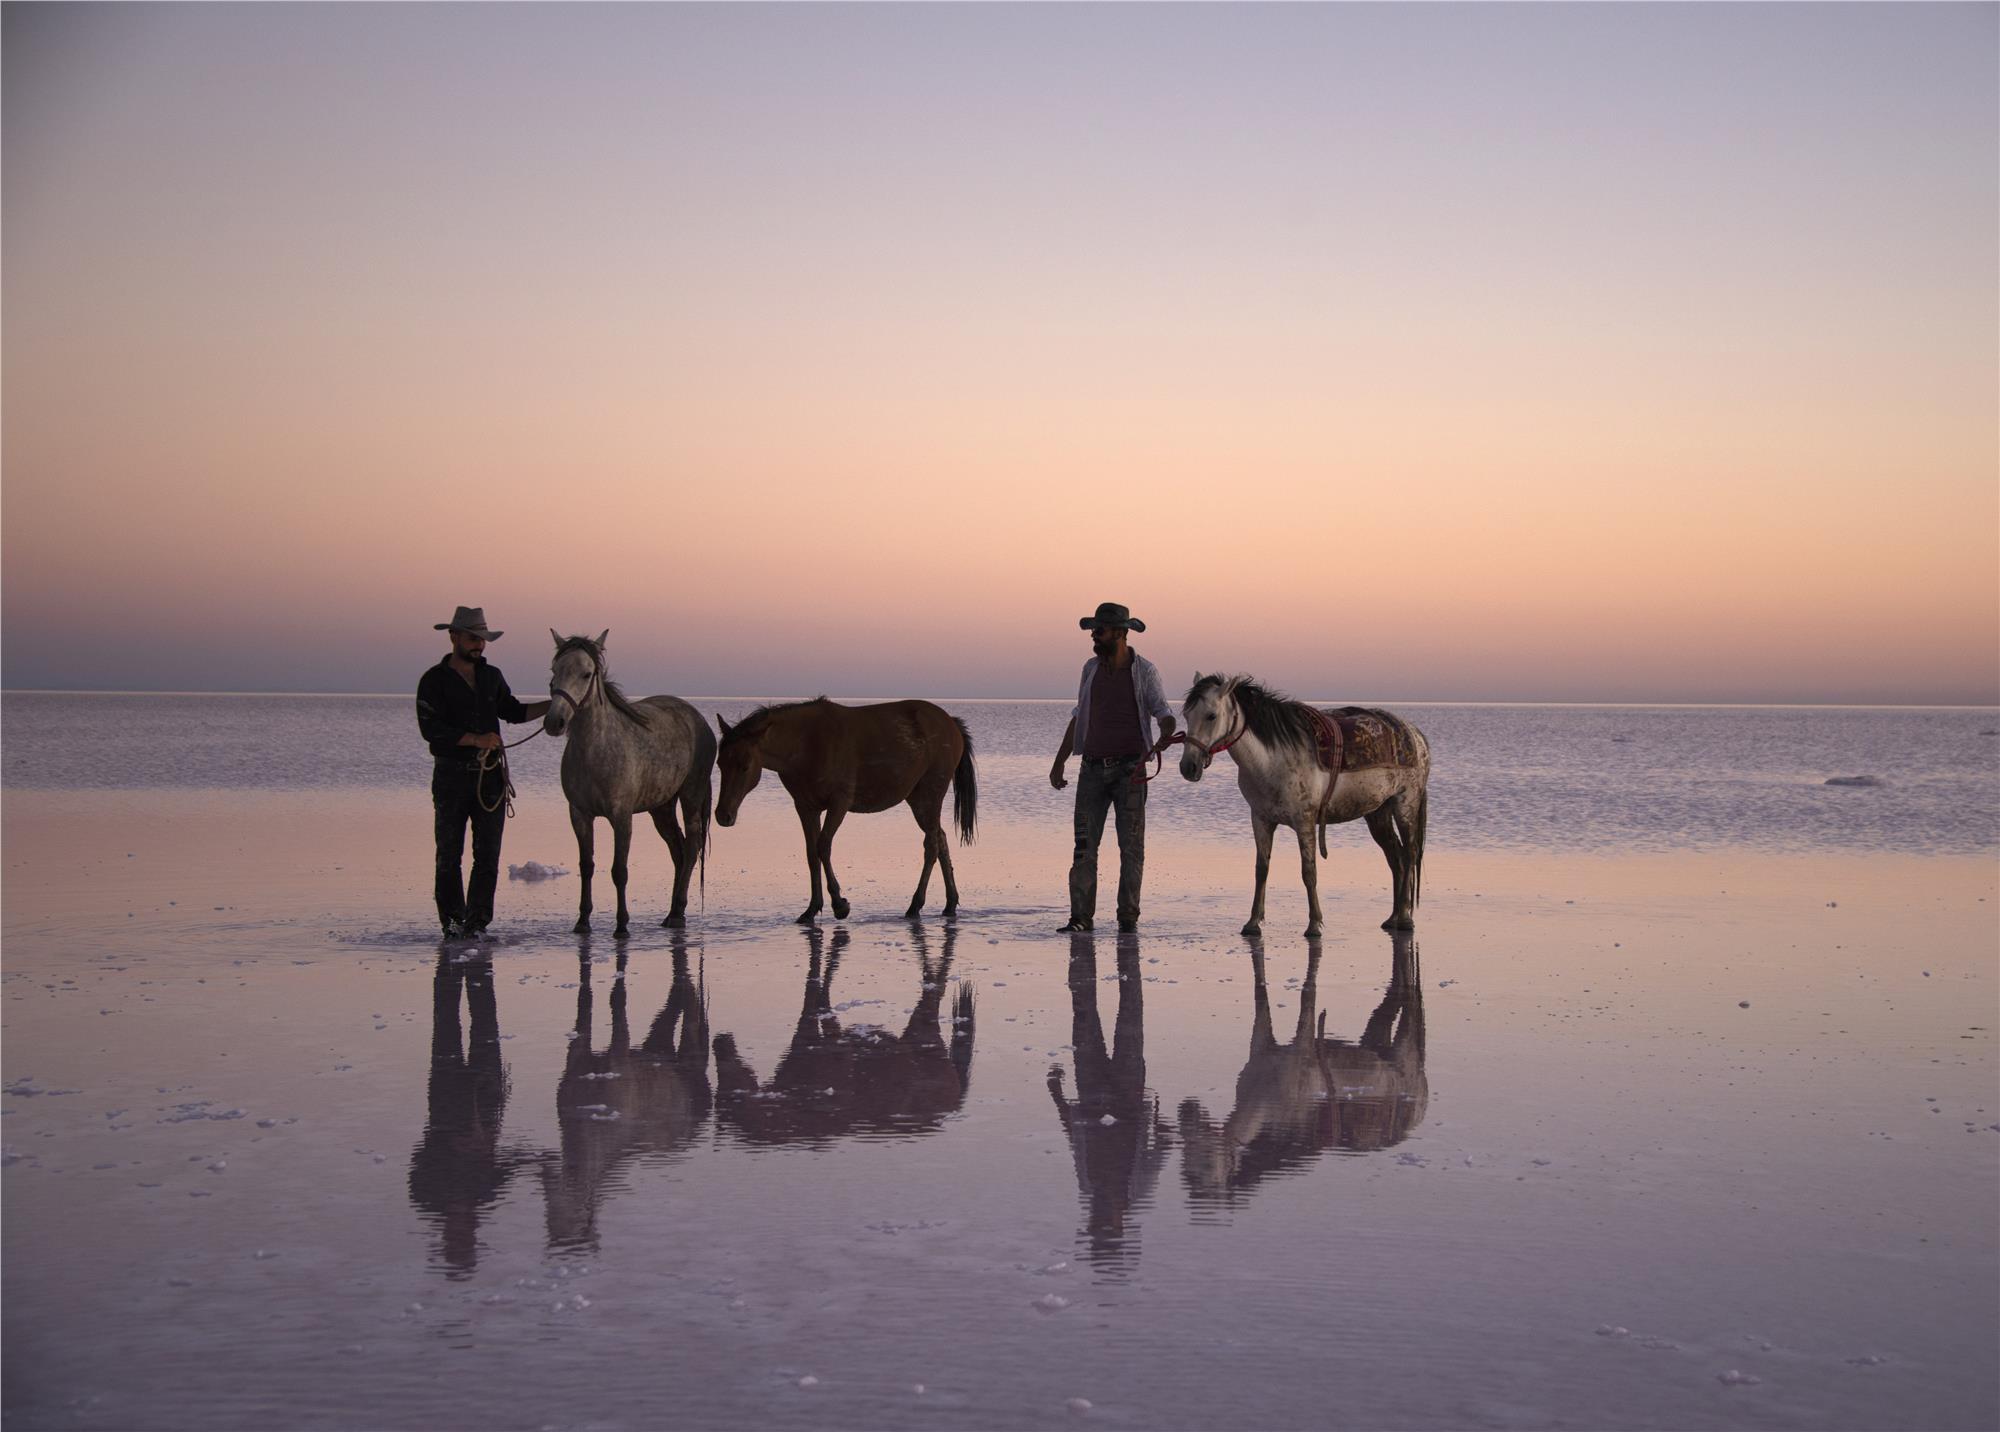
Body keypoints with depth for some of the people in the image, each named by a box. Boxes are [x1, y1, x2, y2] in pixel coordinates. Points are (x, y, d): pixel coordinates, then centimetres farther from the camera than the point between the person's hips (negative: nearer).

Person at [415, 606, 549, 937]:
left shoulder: (492, 676, 9)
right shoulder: (434, 680, -6)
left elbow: (513, 712, 21)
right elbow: (430, 729, -15)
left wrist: (553, 704, 8)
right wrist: (475, 739, -23)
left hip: (490, 776, 4)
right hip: (451, 776, -4)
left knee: (488, 854, -2)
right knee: (449, 854, 4)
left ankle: (476, 923, 0)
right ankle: (452, 920, 14)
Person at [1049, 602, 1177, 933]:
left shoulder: (1145, 671, -4)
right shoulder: (1091, 668, 9)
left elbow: (1163, 713, -7)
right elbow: (1078, 718, 16)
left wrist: (1166, 736, -32)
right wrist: (1058, 764, 14)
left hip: (1130, 768, -3)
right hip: (1093, 769, 3)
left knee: (1131, 845, 1)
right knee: (1084, 843, -2)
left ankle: (1128, 916, 8)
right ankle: (1081, 917, 0)